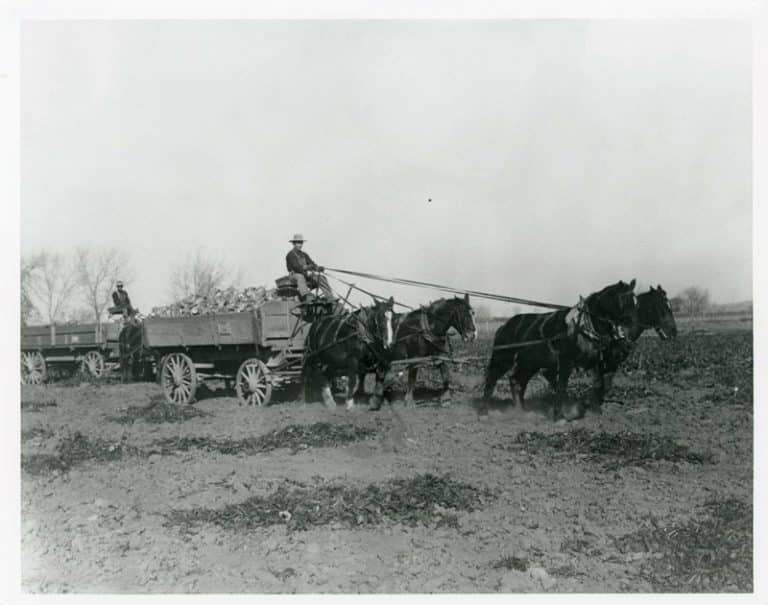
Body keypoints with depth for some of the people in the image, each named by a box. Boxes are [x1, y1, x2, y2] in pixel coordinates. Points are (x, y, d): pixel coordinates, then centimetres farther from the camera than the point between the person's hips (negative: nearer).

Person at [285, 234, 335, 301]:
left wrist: (318, 267, -15)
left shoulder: (304, 254, 19)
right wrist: (306, 267, -35)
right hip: (295, 274, -6)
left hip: (305, 273, 6)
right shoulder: (290, 255, -2)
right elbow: (295, 266, -18)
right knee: (300, 277, -42)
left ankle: (330, 297, -24)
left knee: (321, 278, -16)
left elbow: (311, 263, 8)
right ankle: (306, 297, -63)